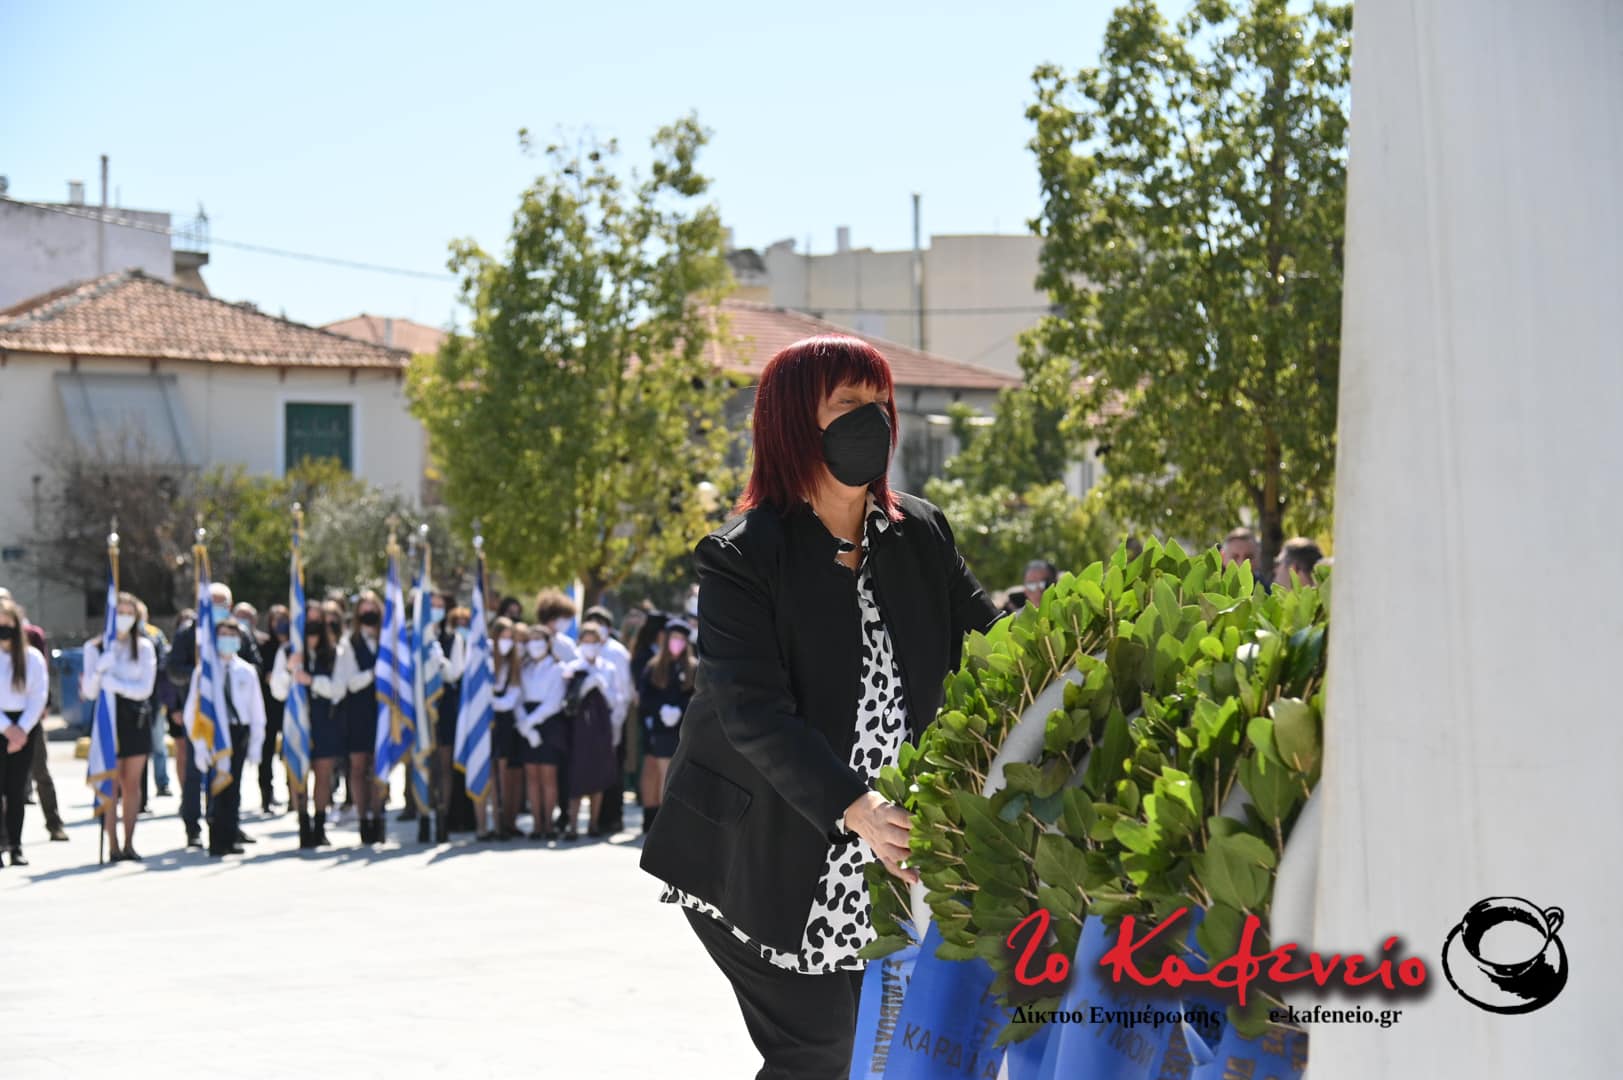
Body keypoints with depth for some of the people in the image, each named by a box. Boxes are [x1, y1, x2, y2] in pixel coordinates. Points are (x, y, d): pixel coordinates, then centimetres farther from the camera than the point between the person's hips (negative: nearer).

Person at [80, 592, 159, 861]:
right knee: (111, 785, -5)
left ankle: (129, 844, 7)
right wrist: (98, 670, -22)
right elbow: (89, 692, -4)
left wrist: (113, 683, -14)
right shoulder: (95, 647, 2)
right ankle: (113, 846, -4)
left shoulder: (144, 647, 4)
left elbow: (145, 688, -4)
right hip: (108, 716, -1)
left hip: (136, 717, 2)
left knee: (132, 783, 3)